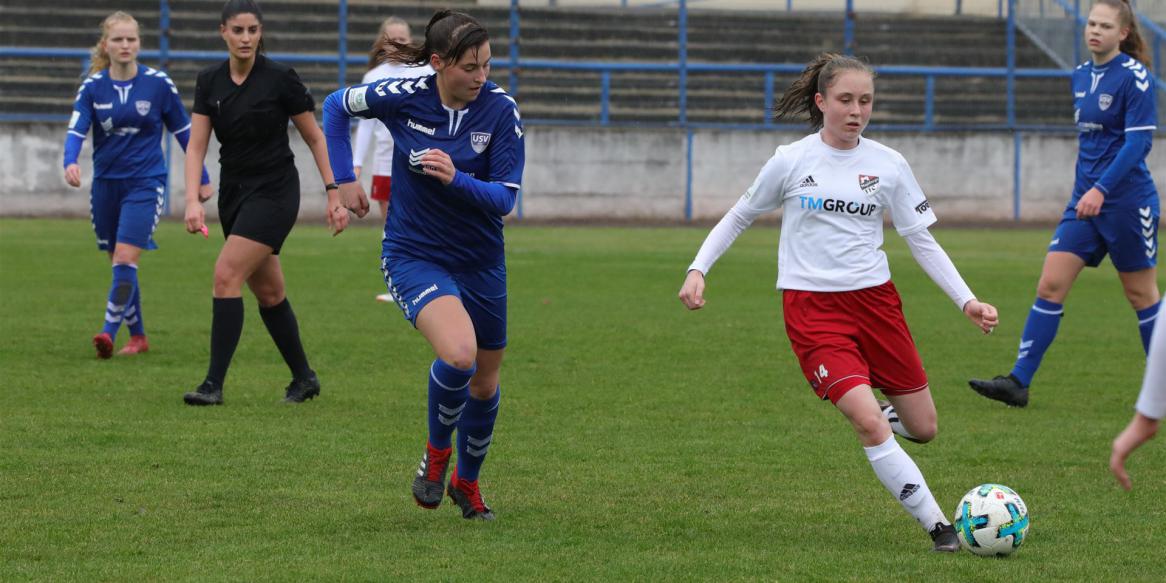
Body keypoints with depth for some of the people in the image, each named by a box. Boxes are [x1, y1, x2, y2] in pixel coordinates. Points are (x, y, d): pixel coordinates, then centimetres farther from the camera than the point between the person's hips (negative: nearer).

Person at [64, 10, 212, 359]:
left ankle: (109, 333, -22)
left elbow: (184, 131, 5)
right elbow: (76, 129, -11)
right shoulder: (93, 86, -1)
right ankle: (138, 337, 23)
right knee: (120, 265, 11)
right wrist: (70, 161, -32)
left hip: (146, 183, -3)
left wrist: (202, 179, 9)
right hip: (106, 184, 3)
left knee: (125, 260, -18)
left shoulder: (158, 84, -4)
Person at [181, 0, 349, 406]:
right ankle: (303, 378, 26)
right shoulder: (209, 82, 1)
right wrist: (192, 200, -16)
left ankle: (214, 384, -17)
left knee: (227, 275, -18)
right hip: (233, 191, 6)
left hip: (274, 192, -6)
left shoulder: (280, 79, -12)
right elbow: (196, 144, -3)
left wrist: (333, 193, -8)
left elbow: (315, 137, -4)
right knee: (268, 291, 12)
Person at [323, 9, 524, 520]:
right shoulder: (402, 96, -14)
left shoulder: (501, 109, -13)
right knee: (459, 353, -29)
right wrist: (343, 180, 2)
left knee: (485, 382, 14)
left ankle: (466, 482, 42)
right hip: (413, 255, -3)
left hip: (480, 261, 3)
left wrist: (457, 179, -32)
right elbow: (336, 107, 5)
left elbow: (505, 198, -14)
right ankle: (437, 451, -1)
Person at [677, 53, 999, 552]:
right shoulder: (791, 161, -4)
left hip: (875, 299, 3)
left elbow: (922, 241, 6)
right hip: (812, 306, -3)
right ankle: (937, 525, -14)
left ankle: (884, 415, 41)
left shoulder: (887, 165, 1)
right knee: (869, 423, -21)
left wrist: (966, 300, -3)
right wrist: (698, 270, -2)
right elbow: (739, 217, 10)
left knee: (922, 429, 6)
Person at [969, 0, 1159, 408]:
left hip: (1127, 201, -7)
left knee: (1141, 294, 5)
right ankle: (1018, 382, -6)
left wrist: (1101, 189, -26)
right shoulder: (1081, 75, 10)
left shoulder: (1134, 77, -12)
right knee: (1050, 285, -4)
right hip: (1085, 201, 7)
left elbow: (1139, 141, -18)